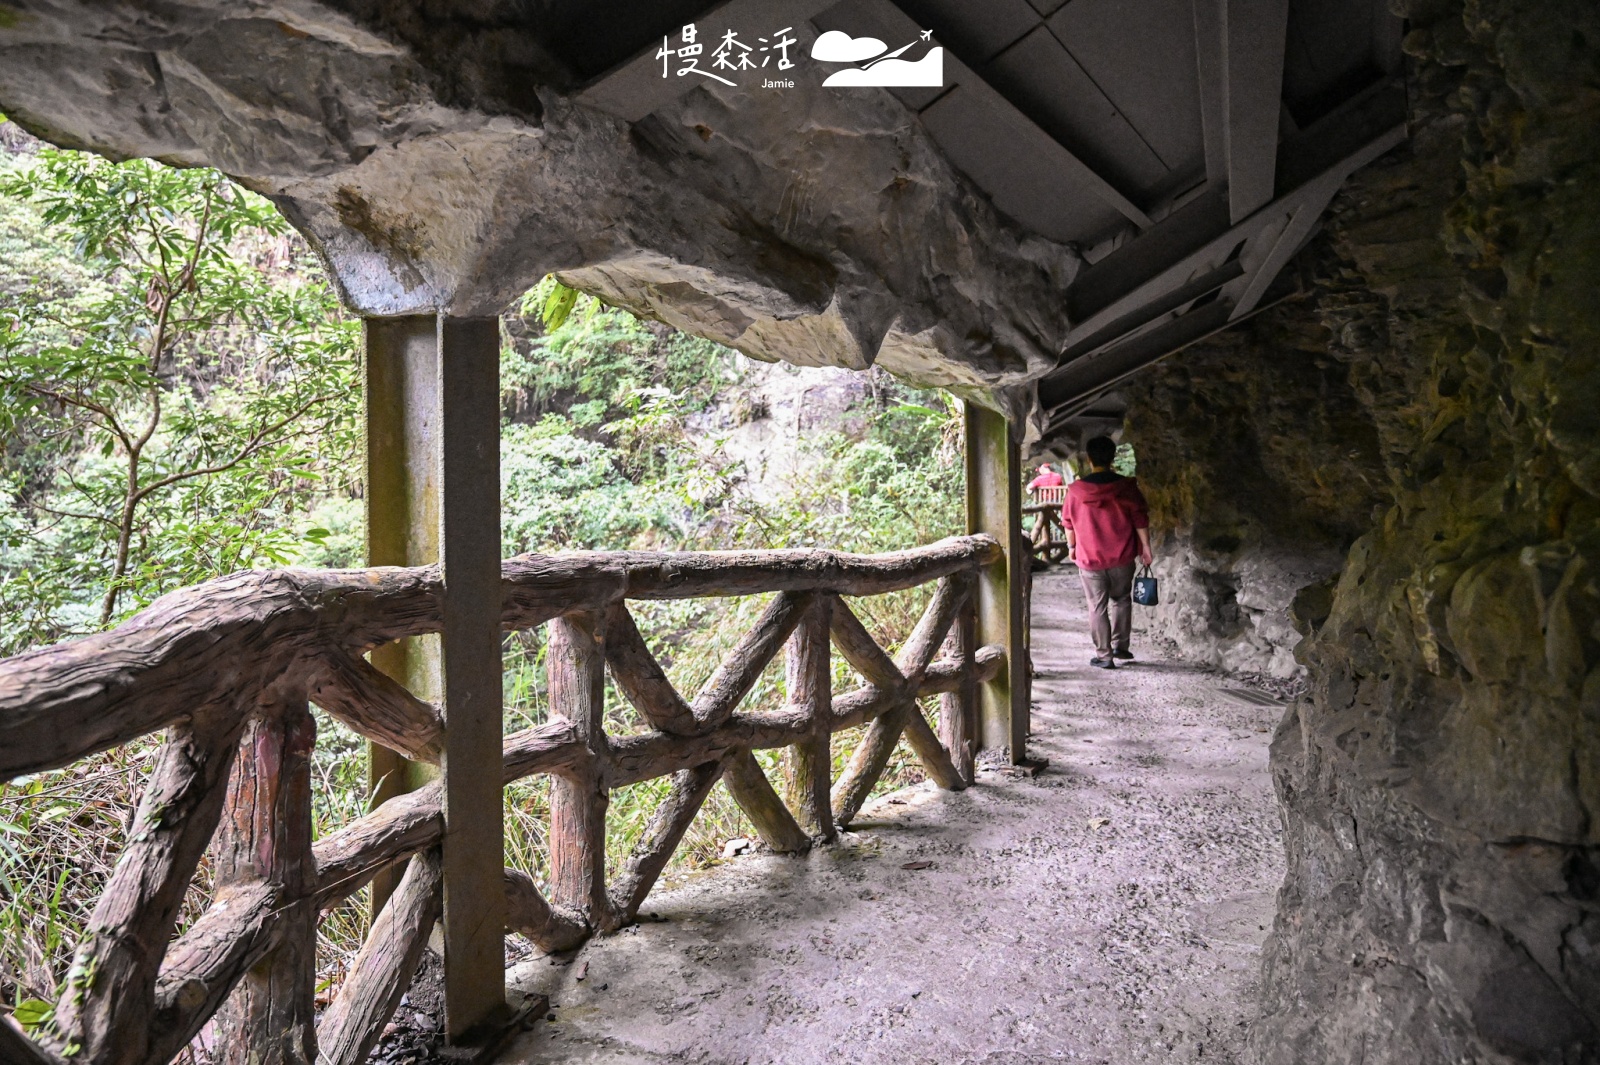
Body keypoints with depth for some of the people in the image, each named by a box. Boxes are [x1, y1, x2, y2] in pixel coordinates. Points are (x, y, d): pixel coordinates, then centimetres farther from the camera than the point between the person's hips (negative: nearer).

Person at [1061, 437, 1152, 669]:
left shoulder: (1076, 490, -7)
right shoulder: (1127, 487, -6)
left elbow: (1068, 523, 3)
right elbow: (1140, 520, -4)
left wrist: (1071, 546, 17)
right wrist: (1145, 547, 5)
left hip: (1089, 559, -1)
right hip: (1122, 557, 1)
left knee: (1097, 607, 7)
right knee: (1121, 600, 21)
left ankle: (1104, 655, 10)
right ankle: (1120, 645, 23)